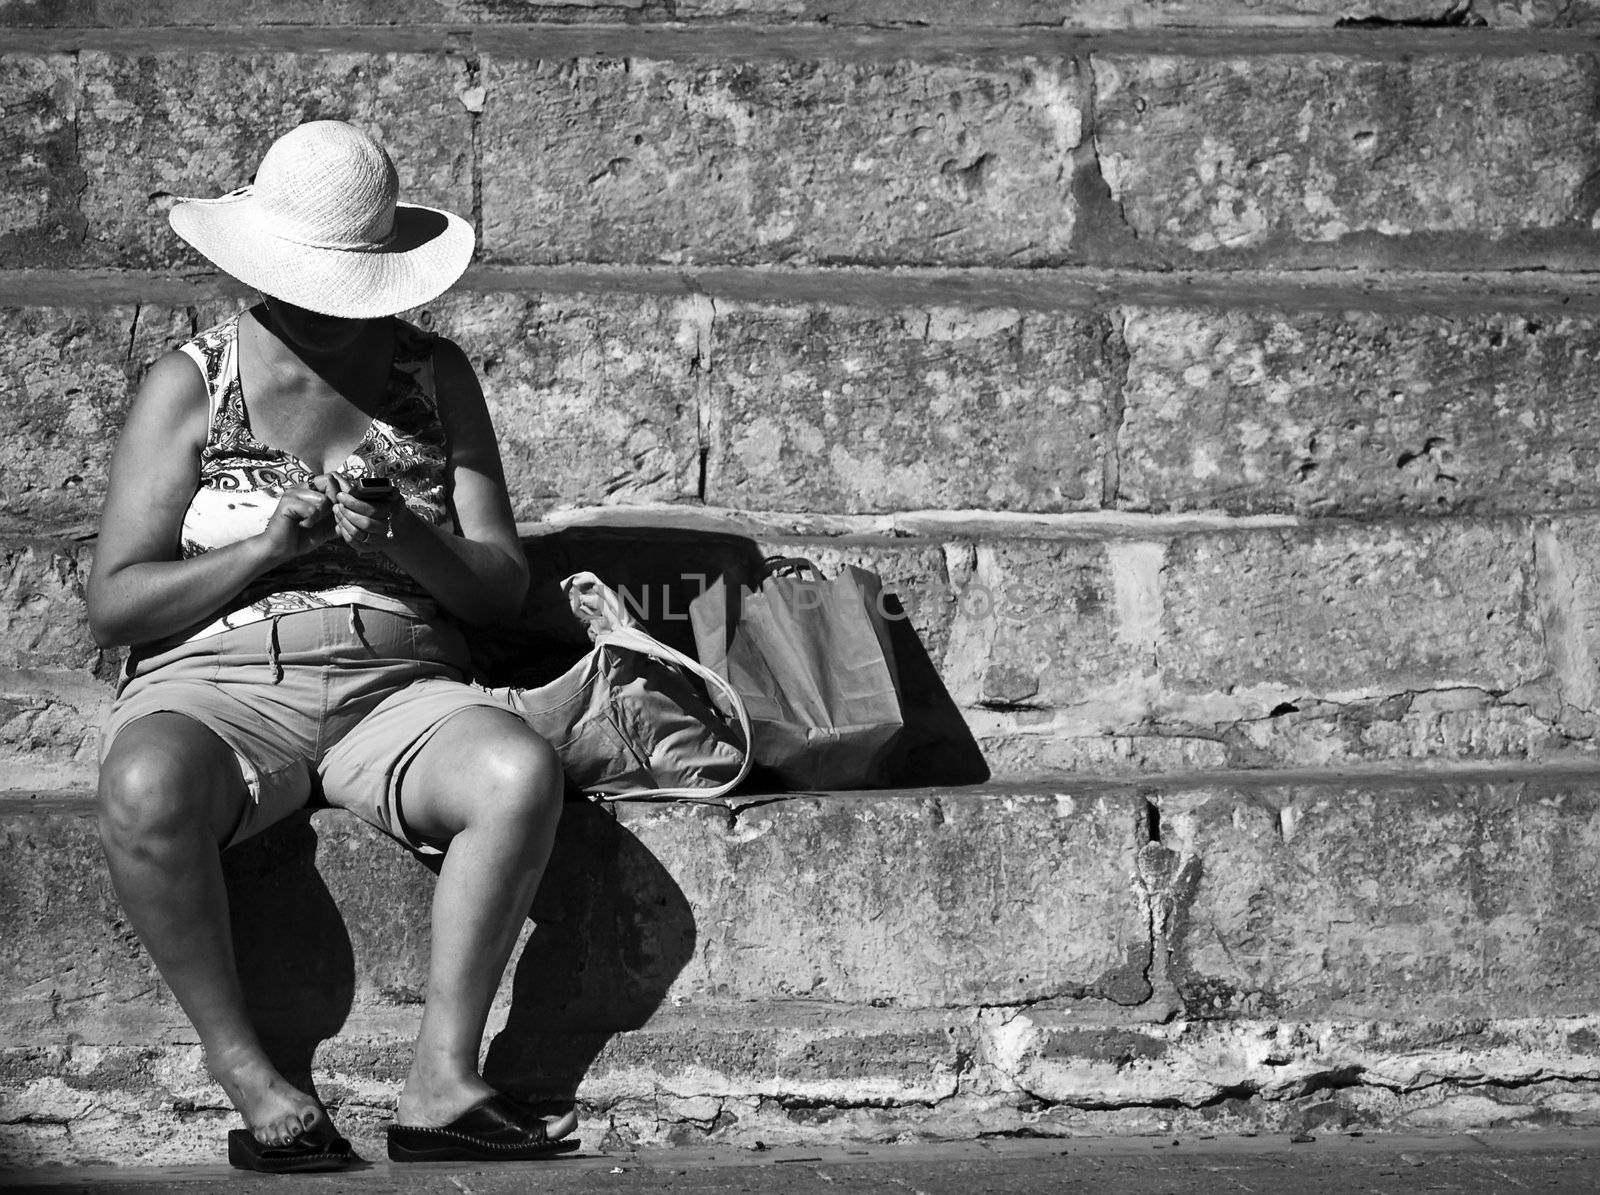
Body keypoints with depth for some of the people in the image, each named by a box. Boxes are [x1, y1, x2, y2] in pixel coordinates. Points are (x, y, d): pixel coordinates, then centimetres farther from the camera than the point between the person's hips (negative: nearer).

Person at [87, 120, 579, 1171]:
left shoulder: (435, 377, 12)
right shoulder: (191, 386, 5)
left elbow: (503, 590, 7)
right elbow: (114, 606, 0)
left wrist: (406, 537, -14)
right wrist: (268, 547, -14)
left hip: (396, 691, 2)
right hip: (219, 690, -2)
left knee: (523, 770, -32)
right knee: (147, 789, -38)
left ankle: (443, 1082, -28)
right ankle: (246, 1077, -24)